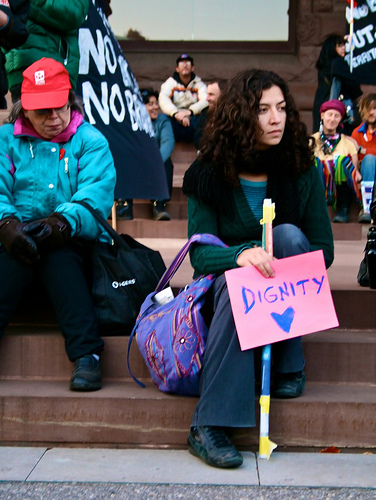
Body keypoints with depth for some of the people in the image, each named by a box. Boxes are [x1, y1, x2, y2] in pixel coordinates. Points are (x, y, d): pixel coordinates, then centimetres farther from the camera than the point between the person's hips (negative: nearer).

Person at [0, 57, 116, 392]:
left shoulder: (90, 140, 9)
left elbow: (96, 192, -7)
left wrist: (63, 220, -27)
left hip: (71, 237, -1)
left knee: (61, 261, -33)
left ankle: (86, 355, -35)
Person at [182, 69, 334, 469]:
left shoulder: (301, 171, -5)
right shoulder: (208, 175, -9)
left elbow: (323, 250, -4)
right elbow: (199, 253, -16)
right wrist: (241, 255, -38)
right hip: (225, 288, -1)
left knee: (288, 235, -27)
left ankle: (289, 367, -19)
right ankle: (209, 425, -37)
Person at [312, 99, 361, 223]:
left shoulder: (348, 142, 16)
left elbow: (355, 167, 7)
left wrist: (357, 173, -17)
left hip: (341, 184, 0)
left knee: (343, 160, -28)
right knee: (314, 161, -27)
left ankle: (343, 209, -26)